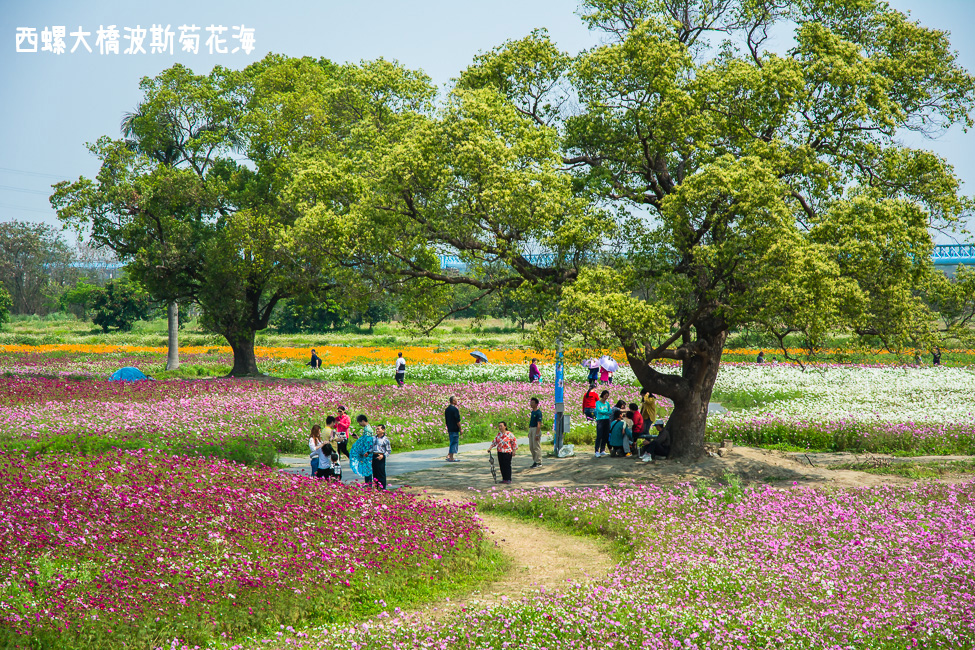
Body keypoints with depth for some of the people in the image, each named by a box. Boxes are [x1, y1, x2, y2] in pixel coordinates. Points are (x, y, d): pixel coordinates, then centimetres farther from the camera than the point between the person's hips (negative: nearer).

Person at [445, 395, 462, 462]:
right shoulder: (455, 409, -14)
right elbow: (458, 420, -15)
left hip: (449, 429, 8)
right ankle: (451, 458, -3)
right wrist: (460, 429, -9)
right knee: (454, 442, -3)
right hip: (455, 429, -8)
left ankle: (448, 456, 14)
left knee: (452, 442, 17)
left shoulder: (447, 409, 12)